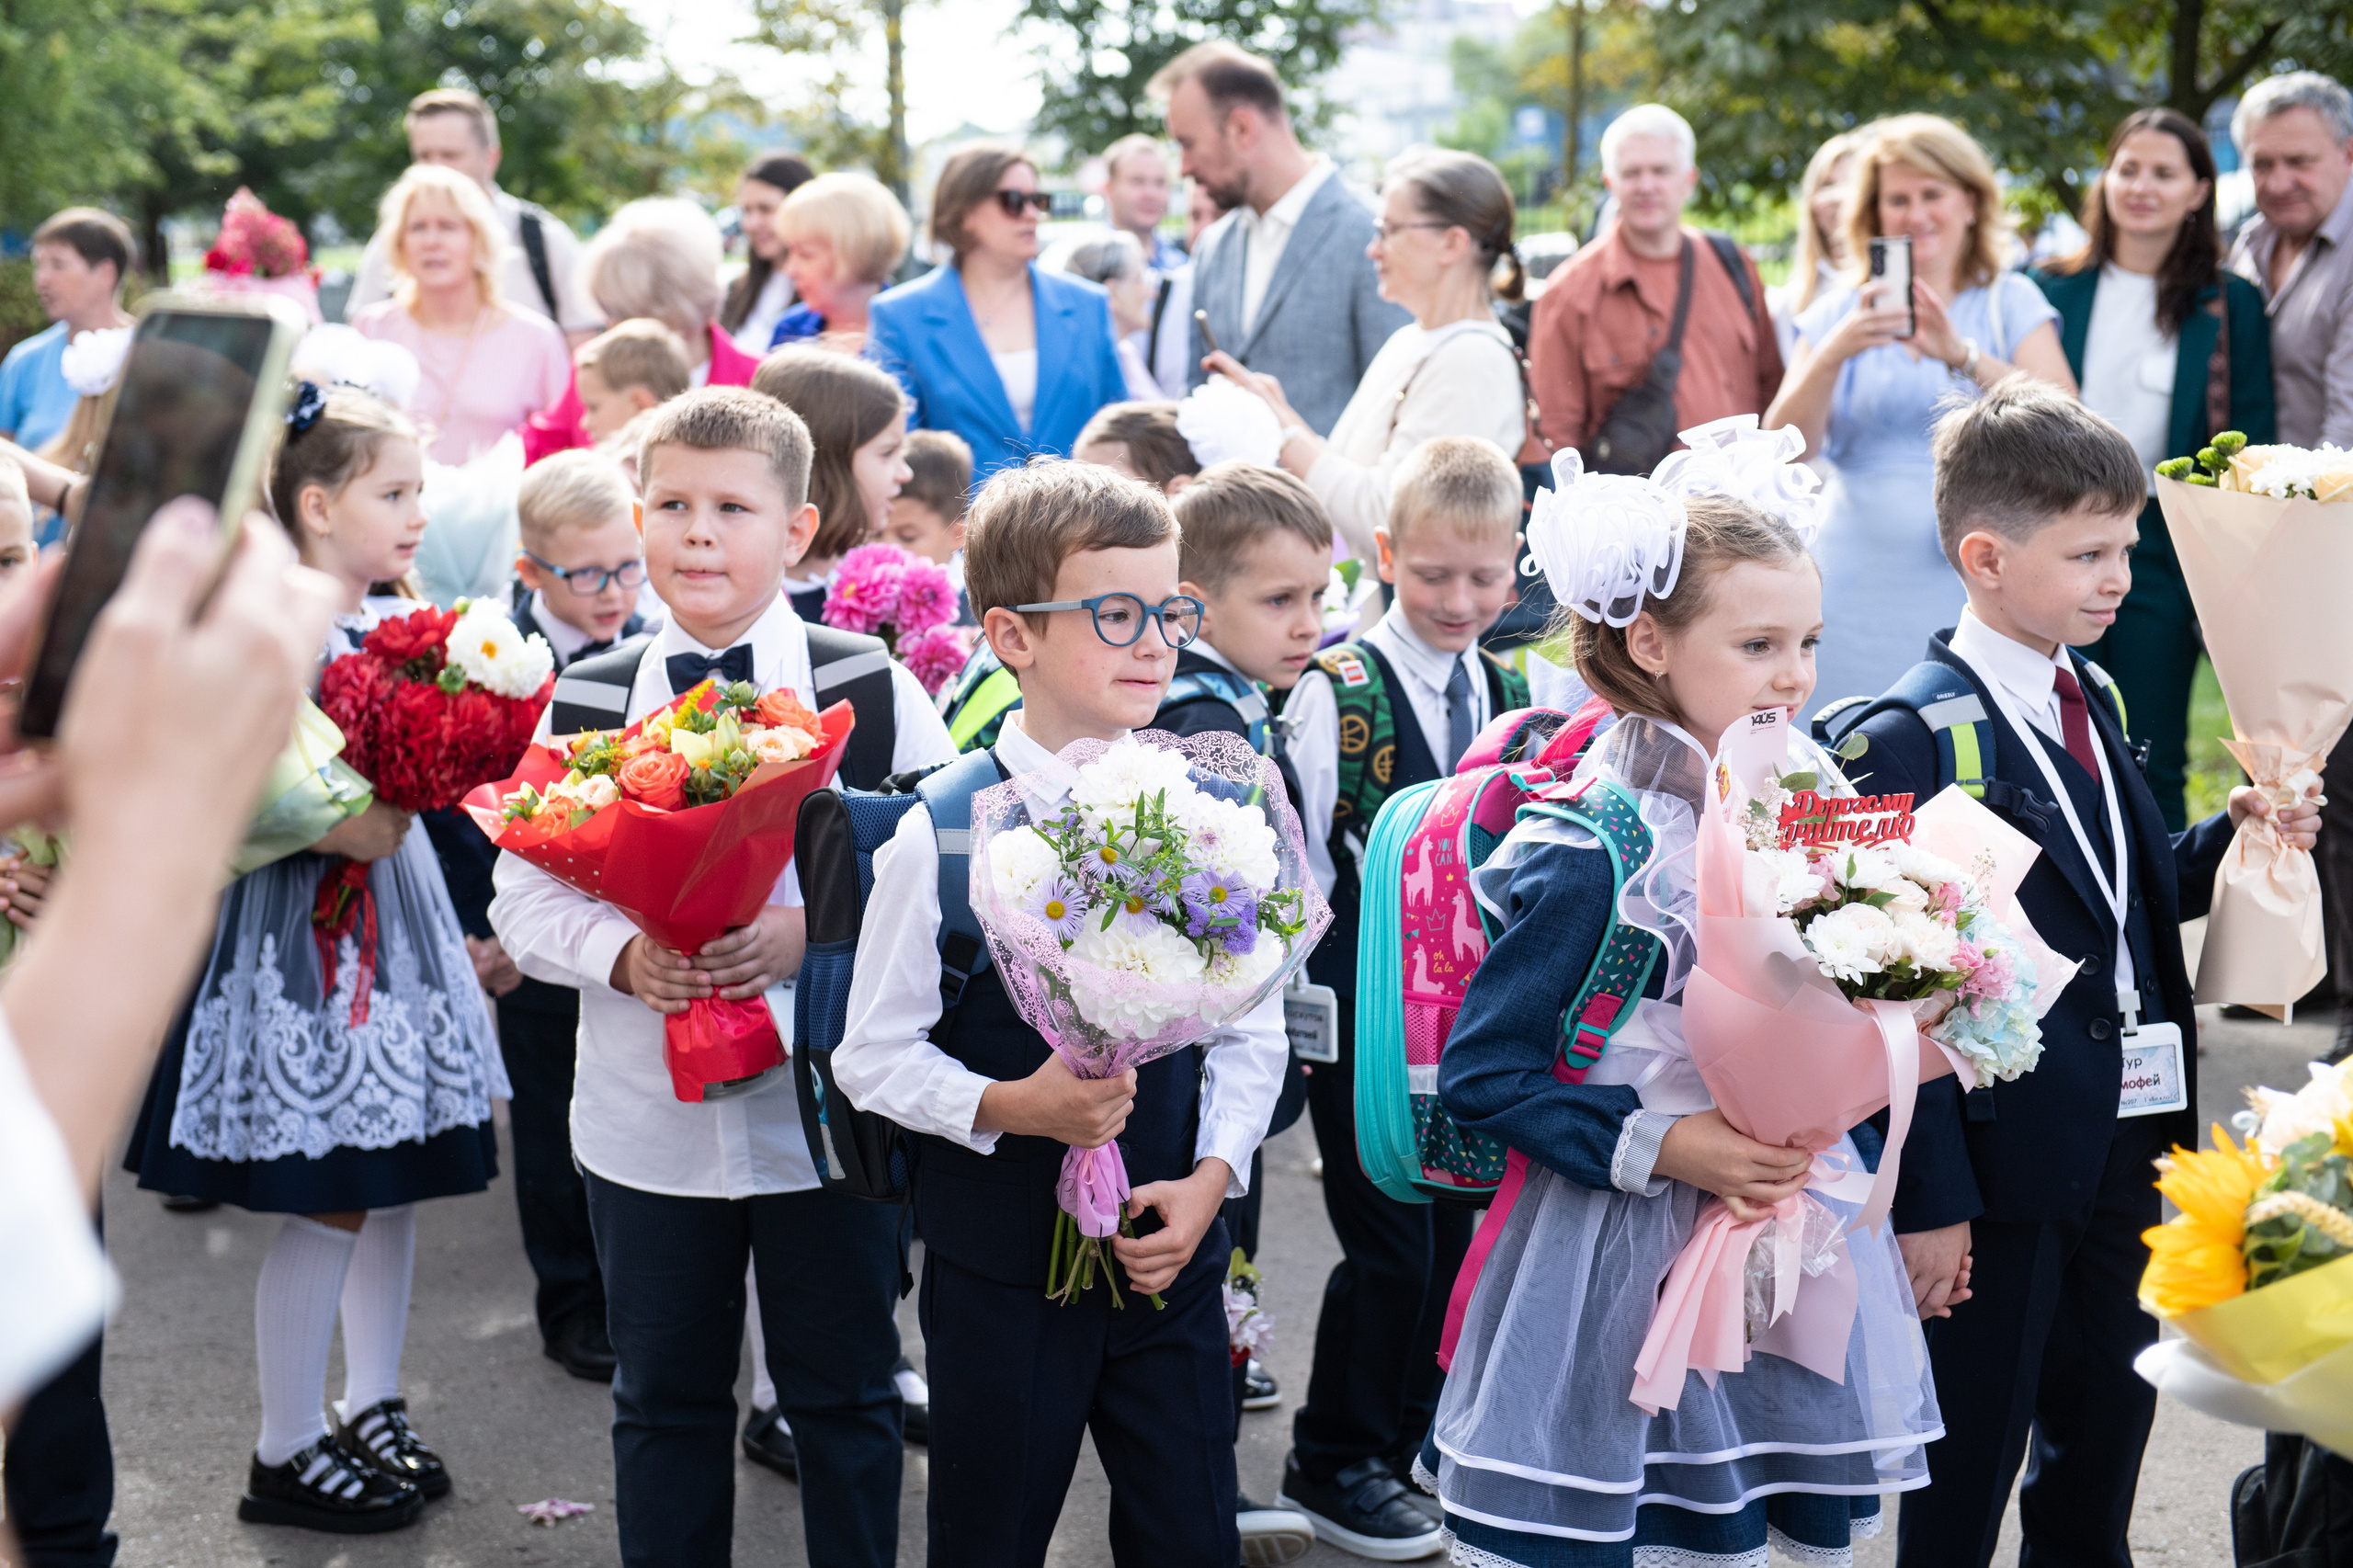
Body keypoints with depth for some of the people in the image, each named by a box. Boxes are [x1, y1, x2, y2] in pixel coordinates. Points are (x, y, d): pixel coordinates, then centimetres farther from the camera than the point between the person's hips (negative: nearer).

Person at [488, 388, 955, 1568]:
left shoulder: (872, 692, -4)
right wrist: (622, 954, -17)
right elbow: (522, 897, 3)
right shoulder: (588, 700, 1)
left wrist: (814, 932, -20)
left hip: (829, 1114, -2)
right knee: (665, 1398, 15)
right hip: (646, 1122, 2)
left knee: (843, 1392, 11)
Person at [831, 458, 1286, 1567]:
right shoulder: (943, 834, -12)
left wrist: (1211, 1175, -5)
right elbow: (871, 1053, -8)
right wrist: (1008, 1107, -22)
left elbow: (1251, 1030, 7)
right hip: (1001, 1264, -3)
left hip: (1172, 1254, 3)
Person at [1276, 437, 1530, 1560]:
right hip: (1363, 1013, -5)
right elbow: (1300, 866, -8)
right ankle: (1333, 1462, 16)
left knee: (1455, 1233, 12)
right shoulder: (1335, 691, -10)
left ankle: (1412, 1440, 29)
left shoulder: (1514, 697, 7)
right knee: (1388, 1244, -2)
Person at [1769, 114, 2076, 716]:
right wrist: (1834, 354, -17)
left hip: (1976, 593, -1)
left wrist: (1963, 356, -22)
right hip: (1858, 594, 1)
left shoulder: (2012, 304, 7)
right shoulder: (1838, 315, 10)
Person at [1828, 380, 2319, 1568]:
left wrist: (2231, 838, -1)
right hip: (2002, 1154, -8)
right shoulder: (1908, 742, -17)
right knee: (1969, 1460, 6)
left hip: (2122, 1142, 8)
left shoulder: (2089, 703, 10)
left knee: (2105, 1424, 20)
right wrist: (1927, 1194, -19)